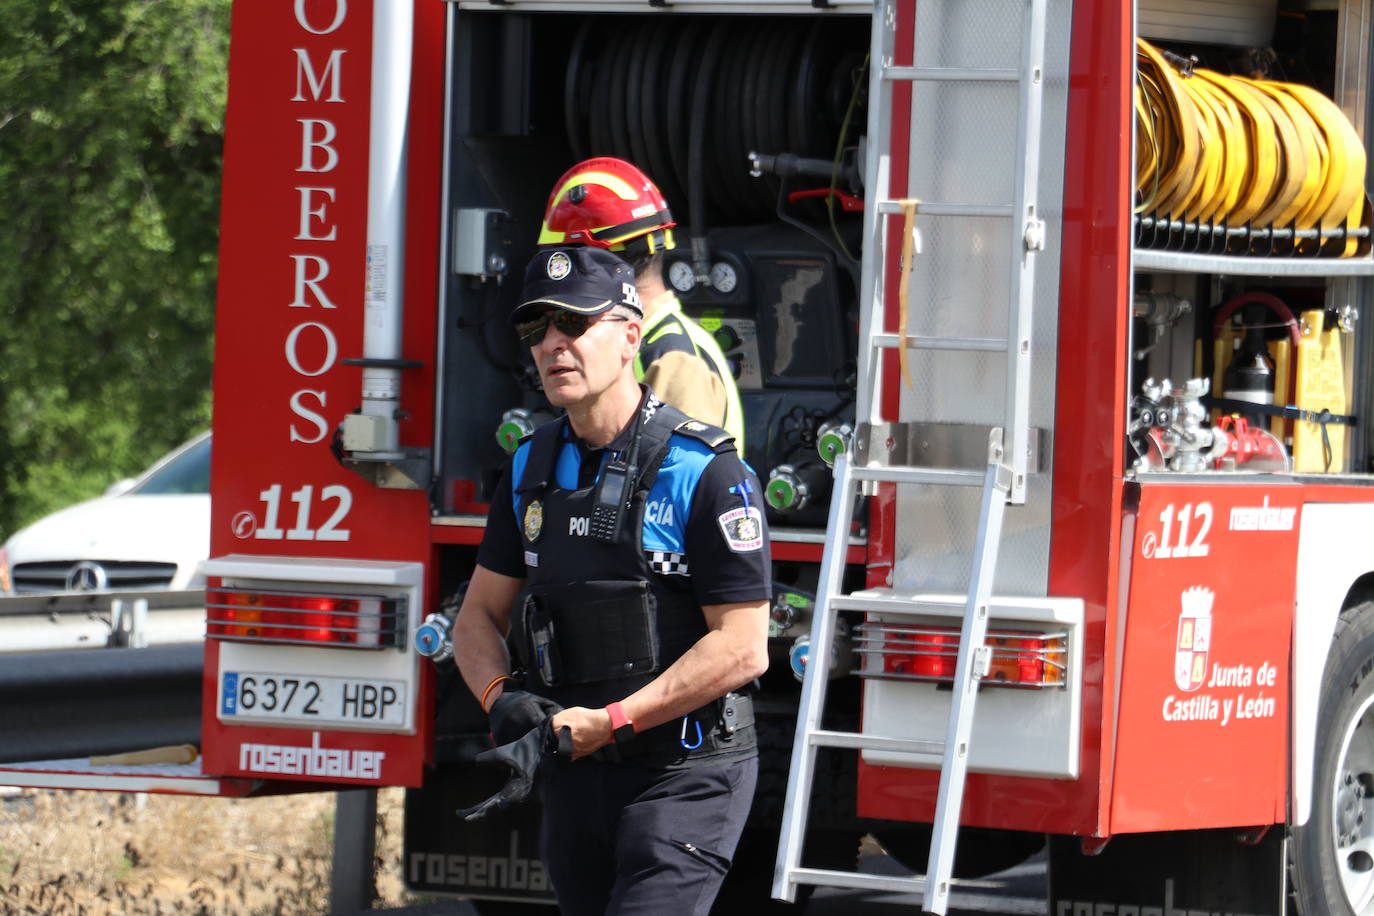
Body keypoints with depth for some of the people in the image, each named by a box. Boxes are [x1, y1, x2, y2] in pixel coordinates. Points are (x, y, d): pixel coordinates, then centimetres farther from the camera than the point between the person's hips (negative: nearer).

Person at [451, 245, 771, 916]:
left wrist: (606, 725, -20)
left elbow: (742, 648, -16)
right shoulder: (533, 469, 8)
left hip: (684, 776, -7)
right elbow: (481, 615, 15)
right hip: (577, 781, 7)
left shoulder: (704, 473, -12)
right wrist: (501, 699, -8)